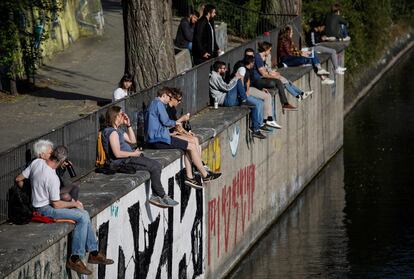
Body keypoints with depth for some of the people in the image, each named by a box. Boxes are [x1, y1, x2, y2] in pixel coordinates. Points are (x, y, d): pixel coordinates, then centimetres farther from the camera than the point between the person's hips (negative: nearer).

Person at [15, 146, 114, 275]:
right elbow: (56, 204, -19)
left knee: (84, 214, 5)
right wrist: (74, 204, -4)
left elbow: (18, 179, 7)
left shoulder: (37, 162, -5)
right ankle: (74, 259, -14)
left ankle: (93, 252, 7)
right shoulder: (52, 178, -27)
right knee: (83, 217, -19)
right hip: (45, 209, -9)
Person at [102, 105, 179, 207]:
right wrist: (133, 154, -12)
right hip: (122, 161, -11)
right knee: (154, 167, -14)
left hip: (128, 157, 11)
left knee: (157, 165, 1)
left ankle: (154, 196, -3)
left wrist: (128, 125, 14)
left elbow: (132, 141, 24)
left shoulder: (118, 130, 17)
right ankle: (162, 197, -4)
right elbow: (117, 153, -24)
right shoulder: (112, 132, -16)